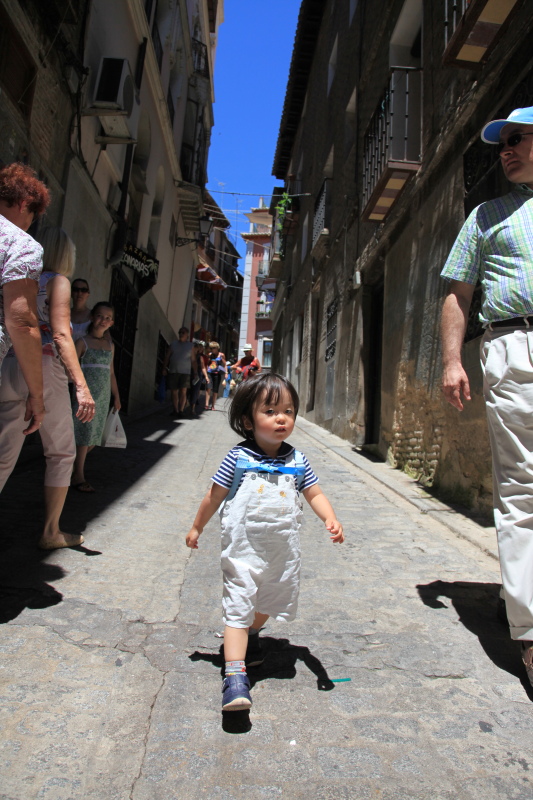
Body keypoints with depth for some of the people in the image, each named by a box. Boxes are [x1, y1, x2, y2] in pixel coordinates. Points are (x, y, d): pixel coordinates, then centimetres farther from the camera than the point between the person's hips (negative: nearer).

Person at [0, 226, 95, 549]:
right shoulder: (58, 281, 0)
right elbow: (61, 334, -12)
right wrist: (82, 386, -18)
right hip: (44, 368, -6)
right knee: (61, 454, 10)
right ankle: (51, 532, 17)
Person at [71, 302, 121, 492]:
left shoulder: (110, 345, 14)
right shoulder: (83, 342, -2)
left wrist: (116, 397, 18)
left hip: (103, 396, 5)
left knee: (95, 435, 7)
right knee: (85, 432, -5)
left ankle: (77, 461, 28)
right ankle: (78, 476, 4)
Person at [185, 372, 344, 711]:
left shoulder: (297, 461, -2)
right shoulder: (238, 458, -11)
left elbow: (315, 494, 4)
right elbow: (215, 495, 0)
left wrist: (331, 519, -14)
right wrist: (197, 528, 9)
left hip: (283, 549, 4)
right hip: (243, 549, -4)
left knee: (271, 601, 22)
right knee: (238, 606, -6)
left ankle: (251, 635, 51)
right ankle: (235, 675, 1)